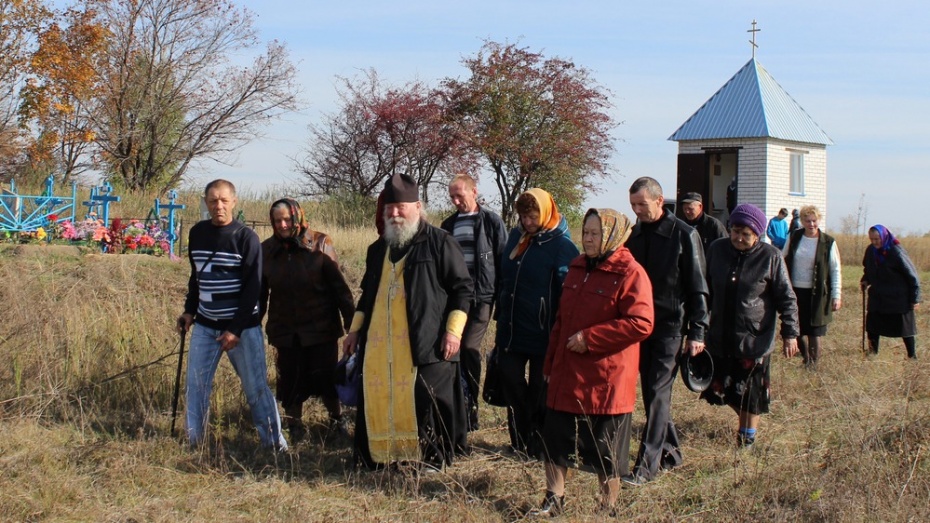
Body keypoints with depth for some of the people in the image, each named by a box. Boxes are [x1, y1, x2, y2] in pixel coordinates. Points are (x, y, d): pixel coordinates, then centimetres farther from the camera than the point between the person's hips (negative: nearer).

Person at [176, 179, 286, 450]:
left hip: (242, 326, -4)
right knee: (196, 385, 3)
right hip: (205, 326, 5)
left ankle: (275, 444, 7)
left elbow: (253, 287, -12)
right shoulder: (197, 232, 6)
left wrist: (235, 329, -17)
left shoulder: (246, 237, -9)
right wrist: (189, 310, 9)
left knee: (256, 387, -2)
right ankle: (194, 442, 15)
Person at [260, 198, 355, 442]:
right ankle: (294, 427, 26)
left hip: (321, 328, -2)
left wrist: (352, 321, -10)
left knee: (326, 379, 4)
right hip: (285, 331, 2)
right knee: (290, 382, 7)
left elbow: (339, 286, -7)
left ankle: (337, 420, 28)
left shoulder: (320, 244, -7)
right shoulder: (266, 250, 0)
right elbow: (260, 293, 8)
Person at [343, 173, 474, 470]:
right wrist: (355, 330, 21)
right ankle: (381, 455, 18)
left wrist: (454, 330, -12)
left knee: (425, 400, -5)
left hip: (425, 343, -6)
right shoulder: (378, 249, 18)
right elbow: (367, 294, 27)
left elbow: (462, 288, -4)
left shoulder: (440, 242, -3)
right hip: (379, 345, 6)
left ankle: (432, 457, 9)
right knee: (379, 399, 6)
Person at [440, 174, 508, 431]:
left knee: (469, 347, -12)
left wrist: (501, 297, -6)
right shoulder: (449, 224, 14)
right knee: (454, 347, 3)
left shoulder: (491, 222, 0)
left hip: (480, 296, -5)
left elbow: (504, 261, -2)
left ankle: (470, 409, 0)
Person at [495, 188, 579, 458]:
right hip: (511, 331, 6)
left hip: (542, 333, -6)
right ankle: (521, 440, 20)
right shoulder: (516, 237, 8)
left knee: (540, 391, 6)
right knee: (511, 383, 8)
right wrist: (500, 319, 16)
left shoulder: (562, 246, -13)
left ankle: (539, 445, 18)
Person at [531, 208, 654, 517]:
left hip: (607, 380, -7)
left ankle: (608, 508, 21)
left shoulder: (630, 273, -13)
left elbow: (641, 324, -22)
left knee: (605, 450, 6)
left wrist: (589, 338, -20)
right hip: (566, 375, 7)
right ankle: (553, 501, 24)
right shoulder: (577, 269, 12)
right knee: (554, 440, 10)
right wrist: (550, 363, 16)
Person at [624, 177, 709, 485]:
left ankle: (647, 464, -6)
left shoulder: (683, 234, -7)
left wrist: (697, 332, -11)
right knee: (651, 392, 10)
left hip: (670, 325, -6)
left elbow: (697, 287, -7)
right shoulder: (634, 234, 8)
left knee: (658, 393, -7)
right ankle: (670, 451, 23)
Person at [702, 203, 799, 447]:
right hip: (720, 336, 4)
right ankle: (745, 420, 35)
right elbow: (706, 290, 13)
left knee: (750, 391, 4)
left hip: (755, 339, -4)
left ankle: (749, 431, 25)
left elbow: (786, 299, -5)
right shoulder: (717, 250, 1)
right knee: (718, 388, 10)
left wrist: (790, 333, -9)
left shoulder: (770, 257, -9)